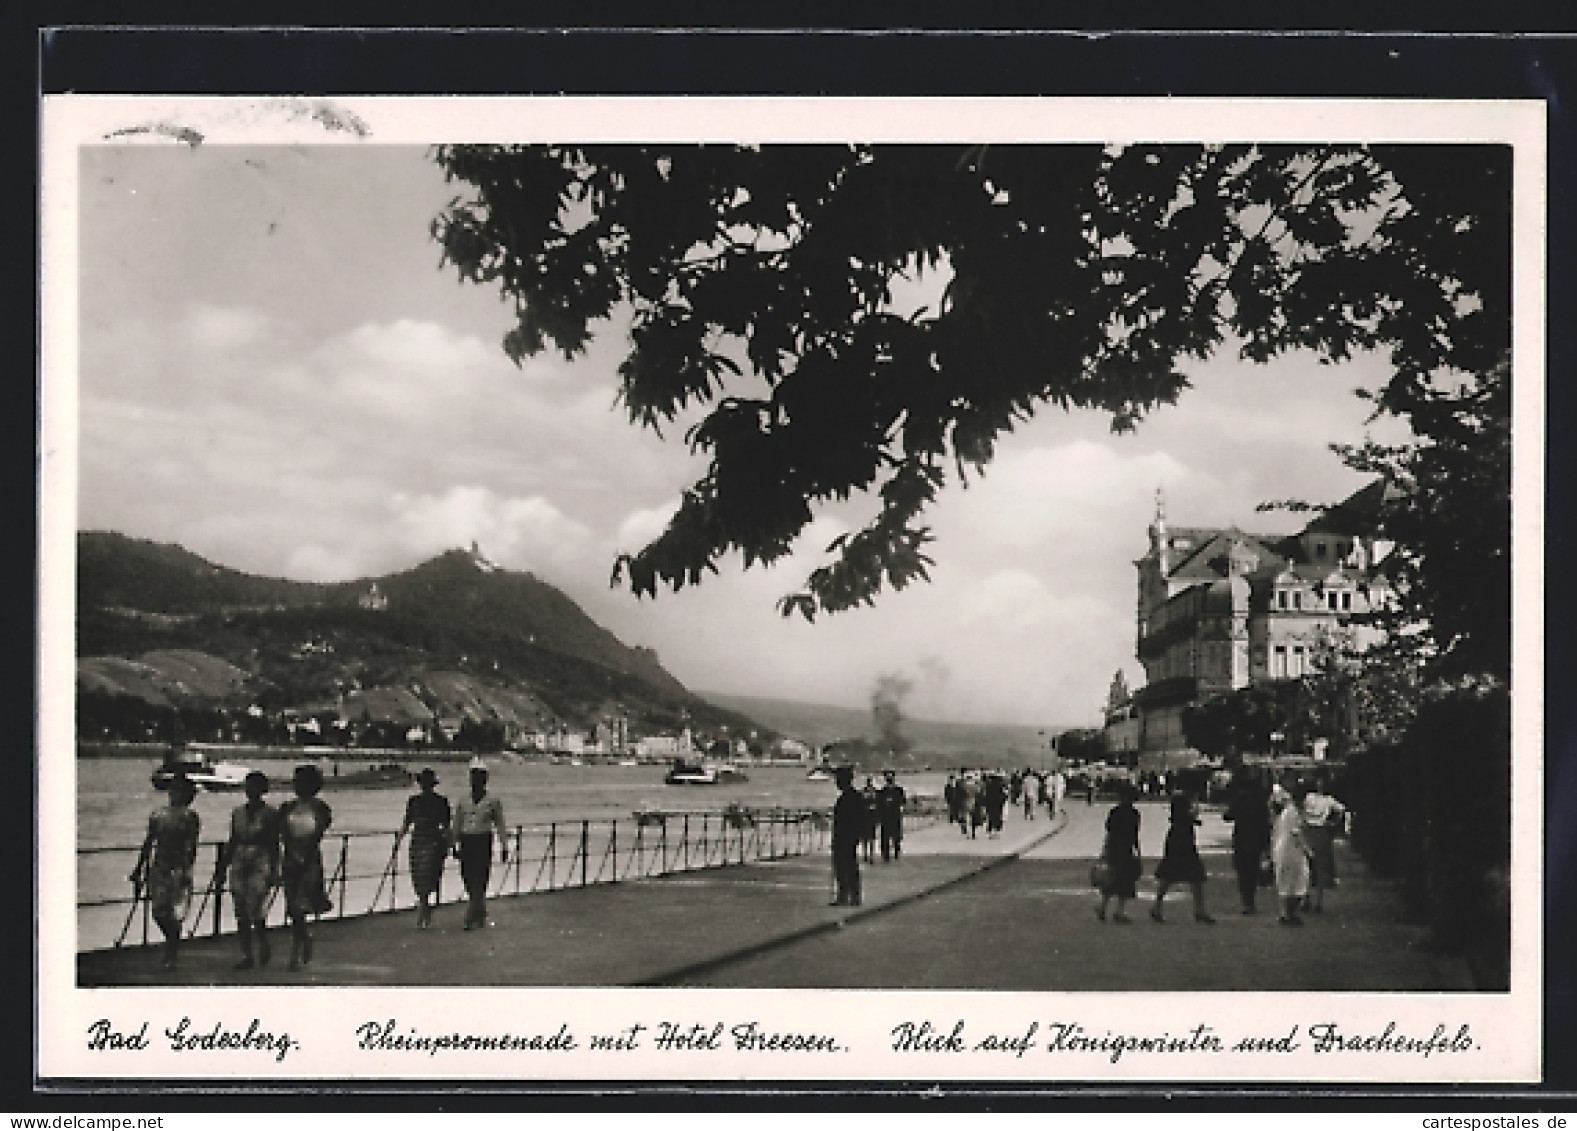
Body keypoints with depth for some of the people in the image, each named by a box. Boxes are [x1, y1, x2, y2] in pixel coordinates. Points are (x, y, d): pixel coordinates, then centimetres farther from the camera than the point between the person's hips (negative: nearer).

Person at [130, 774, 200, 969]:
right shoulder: (157, 814, 8)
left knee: (175, 916, -4)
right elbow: (148, 843, 14)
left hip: (178, 869, -4)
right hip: (158, 867, 4)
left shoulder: (190, 817, -3)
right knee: (158, 911, 2)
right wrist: (139, 869, 14)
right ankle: (173, 944, 27)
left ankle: (170, 957, 6)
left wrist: (186, 871, -19)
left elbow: (191, 847, -8)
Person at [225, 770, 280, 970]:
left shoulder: (270, 814, -4)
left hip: (260, 865, -5)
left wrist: (273, 871, -9)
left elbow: (274, 844, -5)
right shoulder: (238, 812, 10)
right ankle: (246, 955, 11)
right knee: (241, 914, 4)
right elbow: (232, 842, 14)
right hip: (239, 865, 5)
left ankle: (263, 945, 14)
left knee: (255, 912, -12)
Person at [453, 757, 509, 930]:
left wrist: (504, 847, 3)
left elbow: (500, 826, 5)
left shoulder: (493, 801, 1)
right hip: (466, 843, 4)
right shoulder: (463, 801, 9)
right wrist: (455, 845, 13)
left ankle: (472, 919, -8)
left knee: (479, 883, -9)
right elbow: (457, 825, 16)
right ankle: (481, 916, 23)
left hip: (483, 843, -3)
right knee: (469, 882, 5)